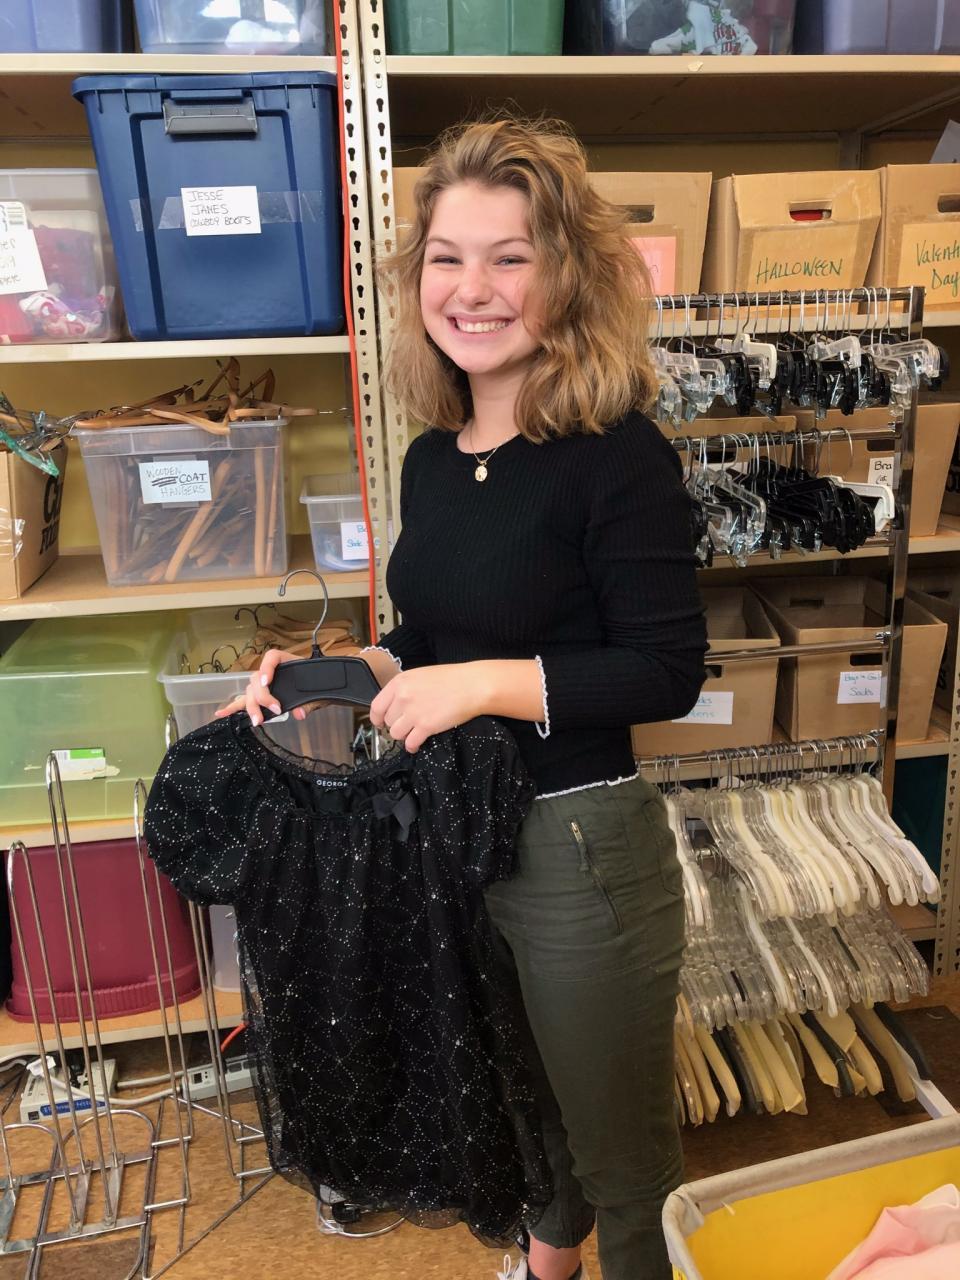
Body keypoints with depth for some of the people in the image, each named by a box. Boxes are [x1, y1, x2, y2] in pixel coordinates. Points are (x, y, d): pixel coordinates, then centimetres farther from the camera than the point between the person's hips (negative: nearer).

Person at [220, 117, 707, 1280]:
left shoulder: (618, 455, -18)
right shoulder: (434, 456, 3)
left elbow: (667, 671, -19)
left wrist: (484, 684, -24)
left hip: (578, 843, -7)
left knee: (618, 1140, 16)